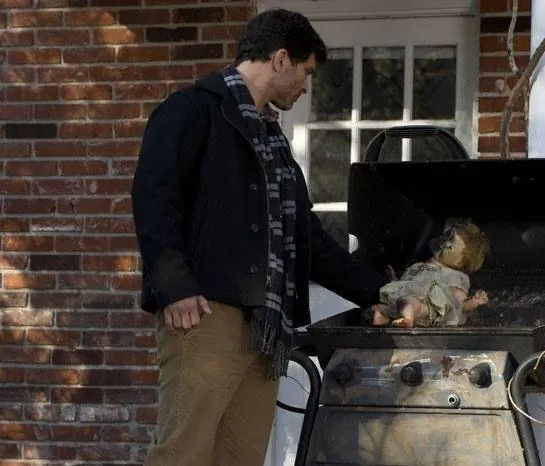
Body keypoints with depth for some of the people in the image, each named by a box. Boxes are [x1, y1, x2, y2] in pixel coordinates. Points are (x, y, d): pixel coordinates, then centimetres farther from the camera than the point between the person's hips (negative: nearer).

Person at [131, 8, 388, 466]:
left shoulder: (271, 135, 28)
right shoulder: (194, 110, 1)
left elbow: (309, 240, 30)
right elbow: (152, 196, -11)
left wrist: (379, 292, 27)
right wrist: (174, 286, -21)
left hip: (264, 324, 8)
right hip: (206, 314, -8)